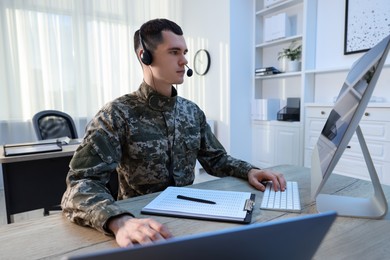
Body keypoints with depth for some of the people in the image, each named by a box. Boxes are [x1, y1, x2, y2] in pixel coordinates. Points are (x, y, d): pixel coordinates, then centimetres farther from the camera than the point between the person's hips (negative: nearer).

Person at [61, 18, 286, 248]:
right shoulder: (117, 115, -15)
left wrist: (249, 171, -8)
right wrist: (119, 221, -43)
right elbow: (80, 186, -23)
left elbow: (216, 159, 11)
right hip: (141, 220, -3)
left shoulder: (193, 111, 3)